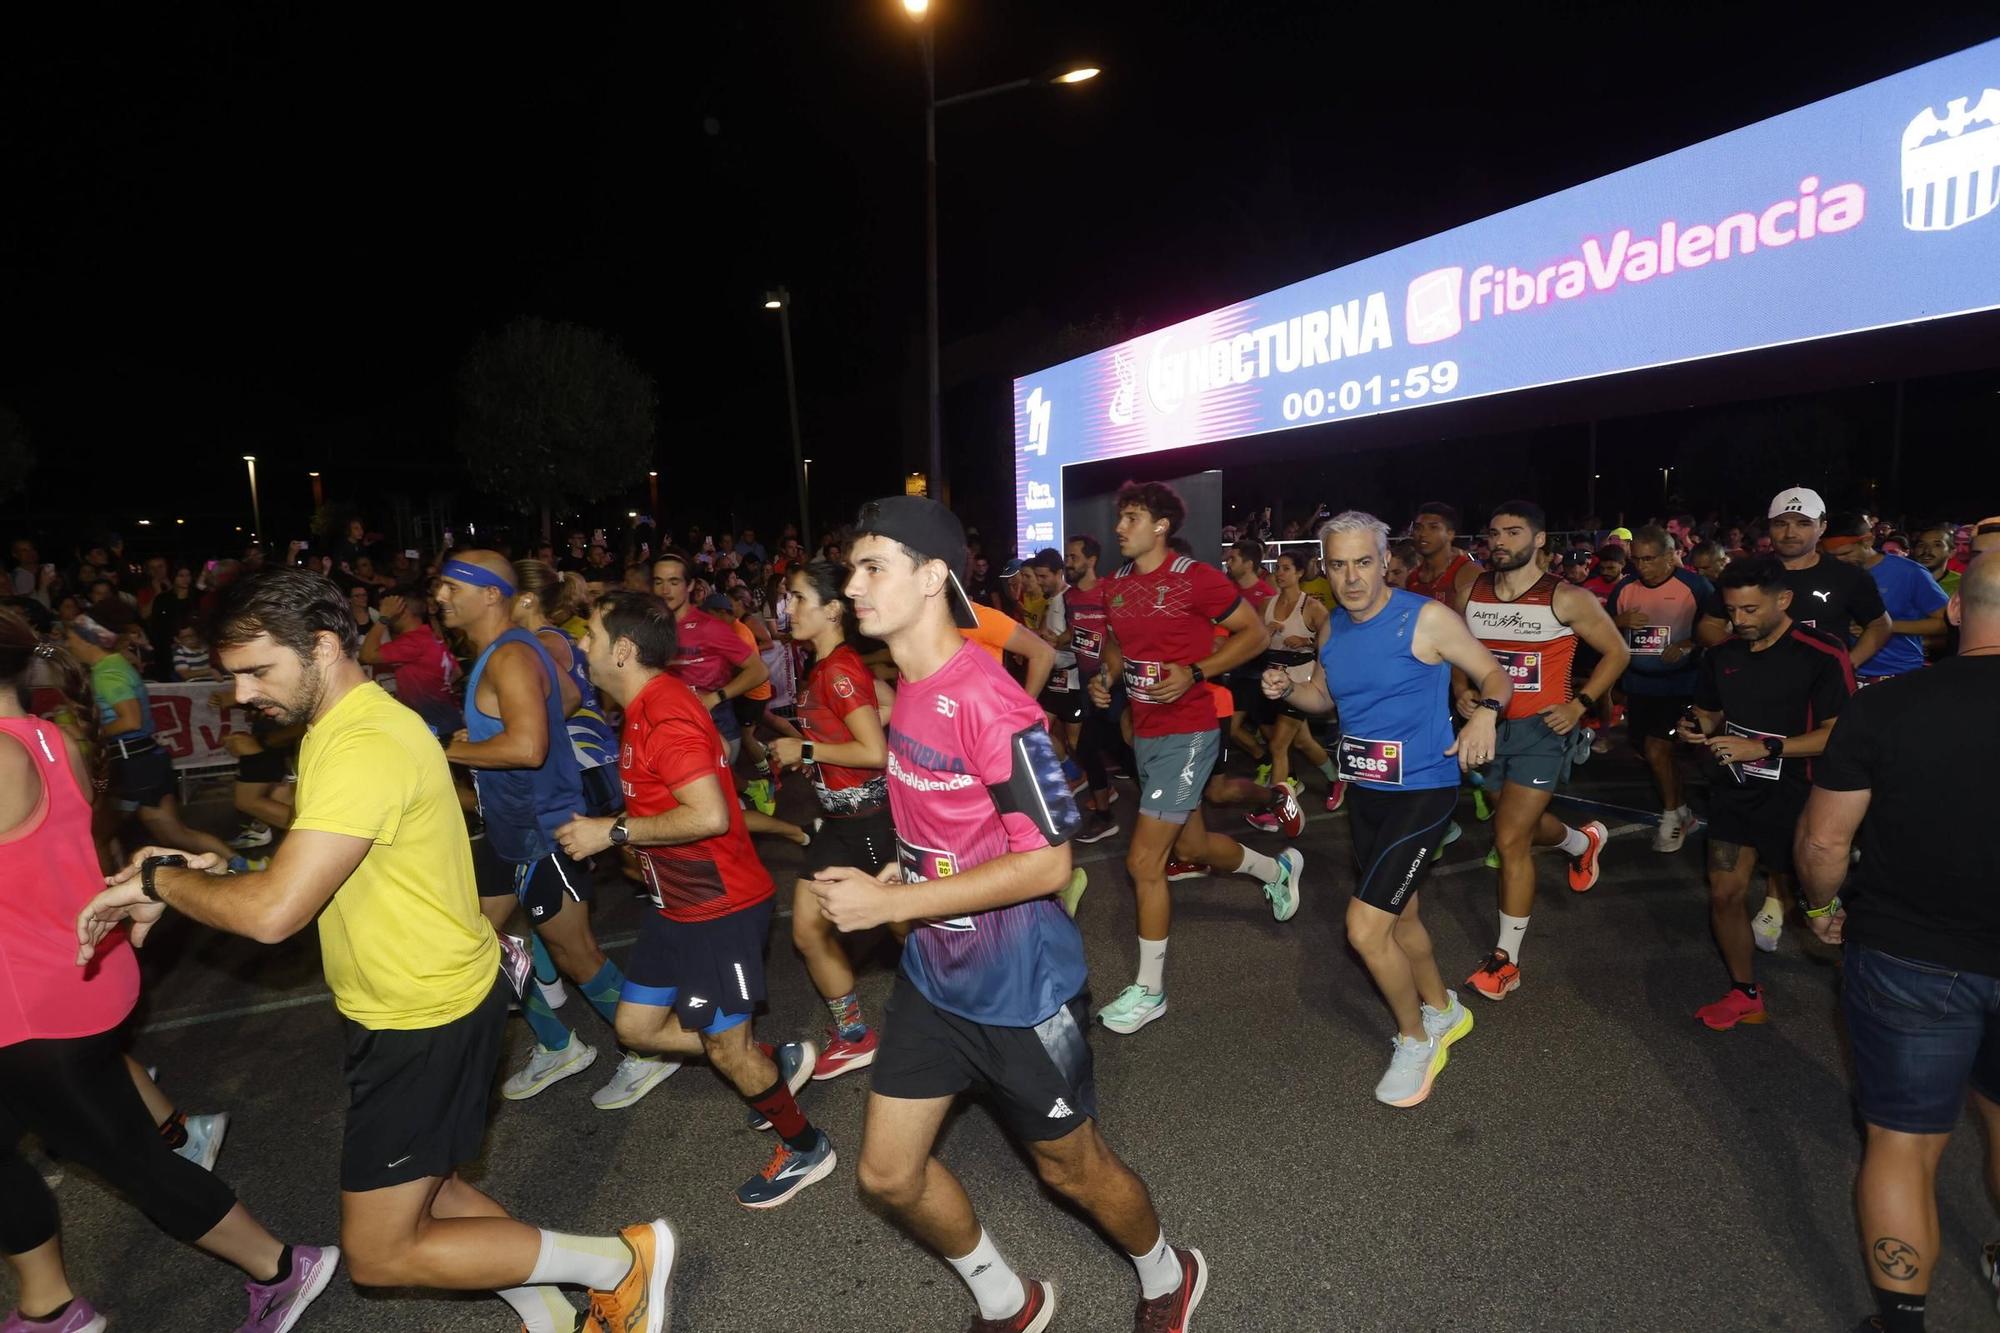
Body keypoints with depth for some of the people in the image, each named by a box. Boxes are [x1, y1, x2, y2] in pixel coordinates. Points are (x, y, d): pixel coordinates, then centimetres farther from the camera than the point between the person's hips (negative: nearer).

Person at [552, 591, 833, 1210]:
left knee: (725, 1045, 5)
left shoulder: (665, 714, -24)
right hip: (679, 902, 10)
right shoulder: (647, 705, 8)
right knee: (637, 1026, 16)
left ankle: (806, 1148, 28)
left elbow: (710, 815, -33)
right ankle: (777, 1061, 30)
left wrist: (612, 831, -24)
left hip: (720, 907, -10)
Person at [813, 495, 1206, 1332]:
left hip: (1017, 986, -8)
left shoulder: (988, 703, -26)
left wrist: (889, 903, -24)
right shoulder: (907, 691, 3)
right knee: (887, 1175, 14)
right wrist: (888, 876, -2)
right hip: (933, 975, 8)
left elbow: (1047, 861, -26)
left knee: (1070, 1168, 15)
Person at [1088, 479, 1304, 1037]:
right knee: (1192, 846, 22)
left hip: (1187, 732, -8)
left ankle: (1150, 990, 8)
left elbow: (1255, 633, -9)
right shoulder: (1115, 585, 6)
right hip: (1145, 732, 8)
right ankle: (1278, 868, 52)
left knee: (1144, 860, -10)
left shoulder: (1194, 578, -14)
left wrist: (1195, 672, -21)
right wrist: (1104, 675, 0)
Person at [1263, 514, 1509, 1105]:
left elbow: (1494, 674, -8)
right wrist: (1288, 689, -5)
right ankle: (1443, 1010, 48)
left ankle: (1416, 1039, 16)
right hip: (1366, 790, 7)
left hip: (1422, 790, -7)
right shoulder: (1333, 629, 3)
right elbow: (1323, 695, 17)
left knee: (1365, 928, -11)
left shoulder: (1427, 618, -16)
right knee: (1400, 915, 22)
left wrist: (1485, 713, -29)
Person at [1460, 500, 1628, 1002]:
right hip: (1489, 725, 6)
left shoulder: (1566, 599, -11)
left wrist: (1580, 704, -11)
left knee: (1510, 841, -9)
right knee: (1522, 824, 25)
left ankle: (1506, 958, 4)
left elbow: (1617, 652, -1)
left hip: (1541, 729, -5)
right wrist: (1462, 692, -5)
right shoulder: (1472, 592, 1)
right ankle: (1583, 841, 60)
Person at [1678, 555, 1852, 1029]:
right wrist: (1698, 727, -6)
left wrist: (1763, 748, -25)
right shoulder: (1722, 654, 3)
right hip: (1735, 790, 5)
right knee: (1724, 893, 4)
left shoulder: (1823, 654, -15)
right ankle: (1745, 994, 19)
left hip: (1793, 795, -5)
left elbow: (1838, 734, -18)